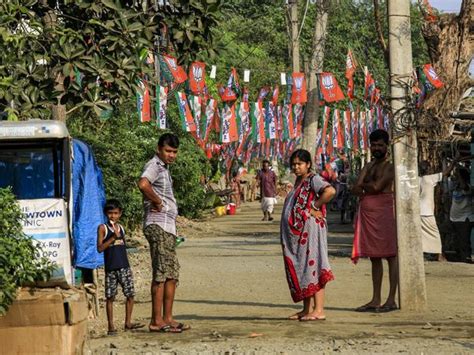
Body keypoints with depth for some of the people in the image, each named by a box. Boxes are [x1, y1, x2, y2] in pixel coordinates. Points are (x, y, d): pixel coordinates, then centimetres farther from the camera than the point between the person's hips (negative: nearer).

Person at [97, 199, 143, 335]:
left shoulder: (121, 227, 13)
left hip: (124, 266, 4)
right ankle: (111, 326, 6)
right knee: (110, 297, 0)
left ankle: (128, 323, 11)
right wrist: (113, 237, -16)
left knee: (130, 294, 0)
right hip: (110, 268, -4)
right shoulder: (103, 228, -2)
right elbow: (100, 248, -11)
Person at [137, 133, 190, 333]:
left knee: (172, 274, 10)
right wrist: (158, 202, -18)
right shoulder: (154, 166, -10)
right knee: (161, 274, -10)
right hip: (158, 226, -10)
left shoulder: (164, 168, 21)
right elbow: (143, 184, -31)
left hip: (168, 227, 10)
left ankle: (167, 319, 14)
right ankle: (156, 321, -8)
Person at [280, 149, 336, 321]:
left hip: (309, 229, -10)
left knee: (312, 267, -10)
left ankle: (319, 310, -10)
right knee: (300, 269, 10)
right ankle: (306, 309, 16)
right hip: (296, 232, 10)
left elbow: (330, 191, -28)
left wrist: (314, 207, -19)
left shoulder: (313, 179, -10)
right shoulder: (299, 182, 18)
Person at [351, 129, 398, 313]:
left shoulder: (391, 166, -3)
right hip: (367, 212, 8)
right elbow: (356, 189, 7)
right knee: (374, 257, 9)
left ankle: (391, 299, -6)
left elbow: (377, 186, -14)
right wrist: (369, 187, -9)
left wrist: (363, 186, 4)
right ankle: (376, 299, 12)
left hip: (385, 210, -8)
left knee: (391, 255, -6)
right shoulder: (368, 166, 19)